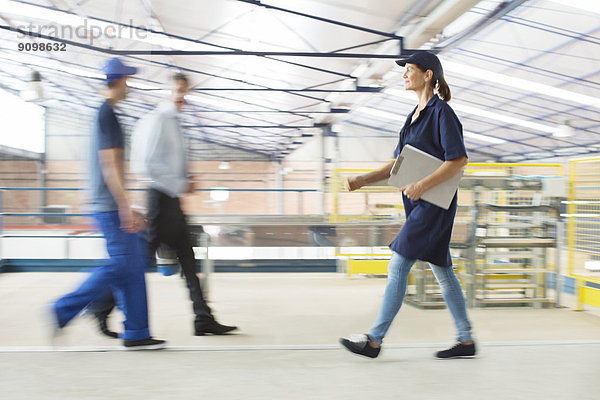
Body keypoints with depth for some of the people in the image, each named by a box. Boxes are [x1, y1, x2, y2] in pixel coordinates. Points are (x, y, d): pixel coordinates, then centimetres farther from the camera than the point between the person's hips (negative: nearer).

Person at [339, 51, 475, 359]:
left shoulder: (441, 112, -11)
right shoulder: (416, 114, 16)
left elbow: (458, 159, -19)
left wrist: (422, 185, -24)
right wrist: (364, 180, 8)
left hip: (434, 204, -9)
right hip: (419, 205, 9)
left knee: (397, 267, -9)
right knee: (442, 271, 11)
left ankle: (375, 340, -4)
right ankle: (466, 341, 18)